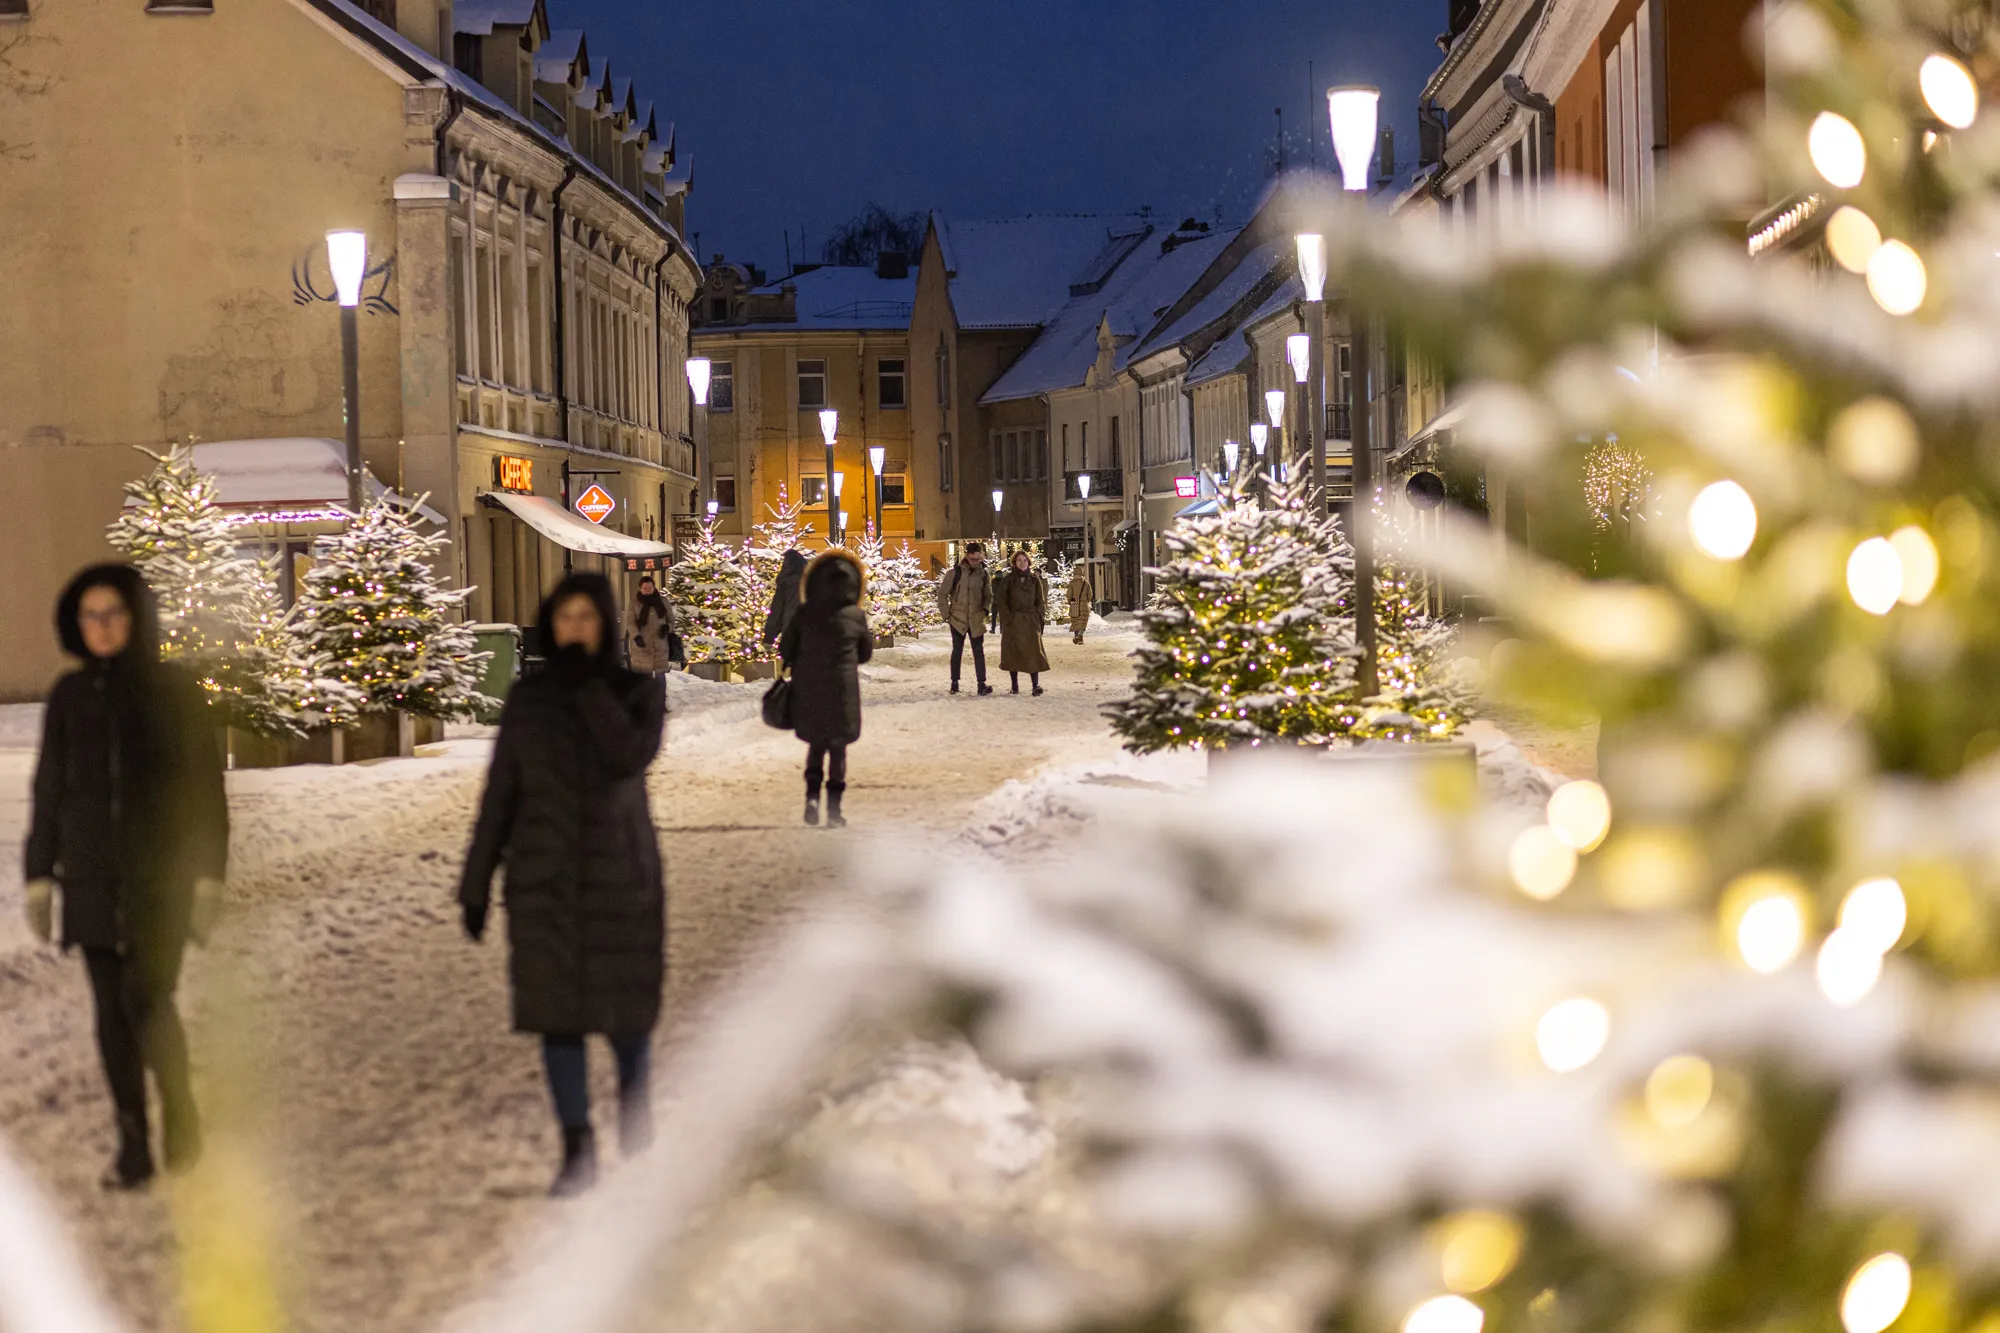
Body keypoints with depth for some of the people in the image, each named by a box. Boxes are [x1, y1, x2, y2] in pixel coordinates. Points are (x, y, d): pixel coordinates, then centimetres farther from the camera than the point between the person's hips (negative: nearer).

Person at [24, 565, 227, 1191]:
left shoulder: (173, 690, -1)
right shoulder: (70, 695, 7)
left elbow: (205, 787, -1)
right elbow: (48, 790, 10)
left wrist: (208, 876, -7)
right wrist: (39, 877, 6)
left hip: (159, 874, -3)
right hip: (91, 876, 3)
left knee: (147, 999, -15)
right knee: (112, 1012, 2)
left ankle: (179, 1108, 10)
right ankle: (134, 1147, 9)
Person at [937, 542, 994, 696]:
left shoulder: (983, 574, 4)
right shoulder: (955, 573, -7)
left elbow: (988, 595, 17)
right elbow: (942, 594, -3)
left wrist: (985, 610, 3)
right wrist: (946, 614, -6)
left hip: (976, 620, 2)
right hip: (958, 620, -2)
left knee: (979, 651, -2)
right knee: (957, 650, 6)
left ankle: (982, 684, -4)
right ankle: (954, 683, 14)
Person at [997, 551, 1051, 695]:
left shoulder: (1035, 579, 9)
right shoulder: (1008, 579, 3)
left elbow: (1041, 600, 11)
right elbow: (1001, 600, 2)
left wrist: (1039, 617, 0)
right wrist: (1007, 617, -8)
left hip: (1030, 621, 1)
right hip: (1013, 622, -1)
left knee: (1033, 651, -8)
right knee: (1013, 652, 1)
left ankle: (1036, 684, -10)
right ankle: (1015, 685, 8)